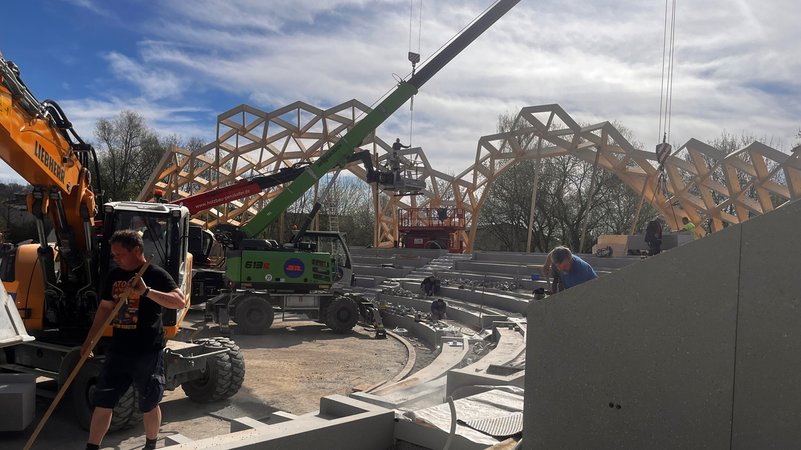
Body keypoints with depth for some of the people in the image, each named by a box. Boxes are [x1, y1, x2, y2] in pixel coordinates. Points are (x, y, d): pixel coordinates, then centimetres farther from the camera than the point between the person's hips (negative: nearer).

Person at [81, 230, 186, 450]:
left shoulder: (156, 275, -12)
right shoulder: (114, 275, 8)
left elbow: (180, 301, -24)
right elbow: (104, 308, 17)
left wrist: (147, 292, -34)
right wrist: (89, 340, 14)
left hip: (148, 352, -5)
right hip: (118, 351, 5)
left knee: (149, 405, 11)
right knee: (102, 402, 7)